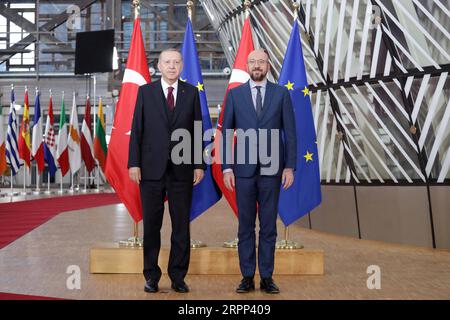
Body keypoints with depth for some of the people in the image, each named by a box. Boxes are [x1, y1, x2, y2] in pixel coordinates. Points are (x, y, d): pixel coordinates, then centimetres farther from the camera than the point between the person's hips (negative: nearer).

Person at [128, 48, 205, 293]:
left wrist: (199, 165, 0)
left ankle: (178, 277, 14)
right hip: (151, 168, -1)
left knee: (181, 225, 4)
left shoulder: (191, 93, 7)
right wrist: (133, 163, -6)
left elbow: (197, 130, 6)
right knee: (151, 225, 5)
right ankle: (151, 276, 16)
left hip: (181, 169, 1)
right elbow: (136, 130, 2)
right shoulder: (145, 92, 5)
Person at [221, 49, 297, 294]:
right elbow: (226, 133, 4)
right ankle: (247, 277, 13)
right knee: (245, 226, 5)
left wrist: (290, 167, -4)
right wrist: (226, 168, -3)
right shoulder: (235, 94, 5)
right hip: (244, 169, 0)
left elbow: (290, 133, 3)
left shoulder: (281, 94, 4)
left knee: (269, 226, 5)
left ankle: (267, 277, 13)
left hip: (271, 169, 0)